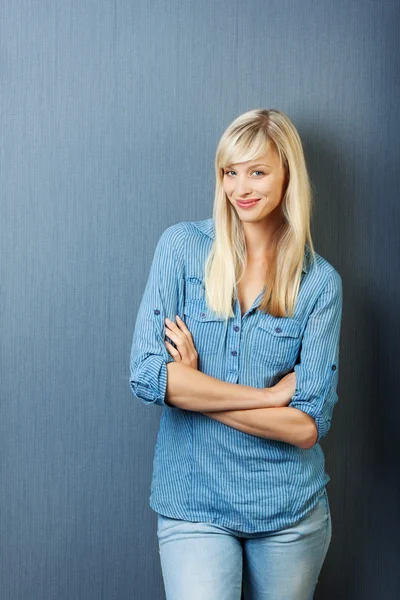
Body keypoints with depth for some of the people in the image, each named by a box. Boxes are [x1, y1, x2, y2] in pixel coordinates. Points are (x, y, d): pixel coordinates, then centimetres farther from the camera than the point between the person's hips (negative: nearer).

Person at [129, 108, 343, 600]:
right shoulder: (182, 246, -4)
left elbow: (308, 425, -9)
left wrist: (194, 388, -14)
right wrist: (271, 394, -13)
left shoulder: (320, 283, -3)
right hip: (193, 506, -1)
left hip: (290, 508, 2)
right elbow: (146, 374, -14)